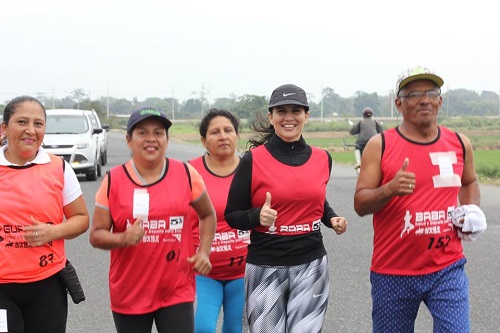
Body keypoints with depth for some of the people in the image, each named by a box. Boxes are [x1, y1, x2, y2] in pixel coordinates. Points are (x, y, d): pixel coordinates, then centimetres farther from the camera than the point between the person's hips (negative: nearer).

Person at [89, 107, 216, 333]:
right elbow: (96, 235, -2)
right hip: (129, 295, 0)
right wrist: (123, 239, -21)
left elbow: (208, 215, 14)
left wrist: (204, 252, 2)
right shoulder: (113, 180, -4)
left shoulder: (186, 174, -1)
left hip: (177, 292, 0)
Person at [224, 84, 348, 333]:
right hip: (265, 267, -2)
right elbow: (232, 216, -3)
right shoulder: (253, 160, -7)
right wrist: (258, 216, -22)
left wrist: (332, 219, 3)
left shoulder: (322, 158, 5)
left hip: (312, 265, 3)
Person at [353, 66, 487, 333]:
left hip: (447, 270, 2)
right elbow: (360, 204, -6)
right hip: (392, 273, -1)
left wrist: (471, 209, 5)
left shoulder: (459, 143, 5)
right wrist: (389, 190, -25)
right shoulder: (380, 145, -5)